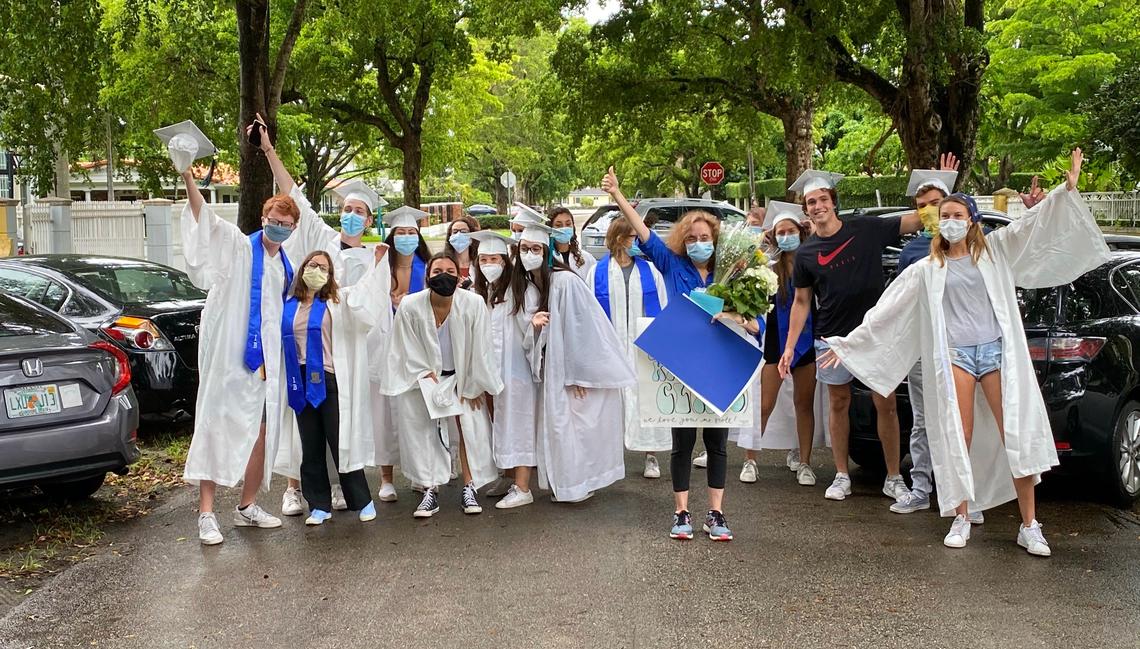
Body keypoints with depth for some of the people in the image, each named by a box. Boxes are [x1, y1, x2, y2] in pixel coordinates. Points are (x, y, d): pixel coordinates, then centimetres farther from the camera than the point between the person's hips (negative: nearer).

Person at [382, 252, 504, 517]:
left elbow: (479, 349, -11)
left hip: (464, 377, 0)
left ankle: (469, 488, 5)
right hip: (425, 376, 0)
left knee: (470, 428, -5)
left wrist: (474, 386, -6)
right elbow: (410, 352, -7)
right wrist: (428, 379, -11)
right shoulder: (410, 306, -18)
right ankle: (431, 490, 7)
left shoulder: (473, 303, -20)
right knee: (426, 431, -2)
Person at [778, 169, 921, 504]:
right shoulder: (805, 253, 3)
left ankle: (894, 478, 10)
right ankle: (842, 476, 20)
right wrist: (789, 347, 2)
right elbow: (802, 303, 7)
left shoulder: (867, 230, -3)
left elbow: (917, 221, -3)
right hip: (832, 338, 2)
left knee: (886, 404, 0)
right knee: (838, 403, 9)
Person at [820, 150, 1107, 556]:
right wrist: (845, 345, 6)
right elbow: (883, 313, 9)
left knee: (1017, 435, -5)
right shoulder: (925, 270, 11)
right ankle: (960, 519, 11)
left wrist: (1068, 188, -12)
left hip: (996, 350, 0)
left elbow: (1034, 225, 1)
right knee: (958, 440, -1)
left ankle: (1030, 526, 1)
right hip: (954, 355, 0)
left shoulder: (994, 251, 11)